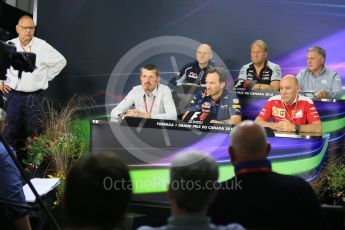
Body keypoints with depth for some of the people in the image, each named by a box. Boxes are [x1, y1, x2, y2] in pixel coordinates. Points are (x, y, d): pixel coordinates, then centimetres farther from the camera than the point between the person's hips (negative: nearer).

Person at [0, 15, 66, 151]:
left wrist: (46, 77, 7)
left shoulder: (43, 47, 0)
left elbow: (60, 61, 10)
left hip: (35, 96, -1)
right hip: (13, 95, 1)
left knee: (34, 132, -2)